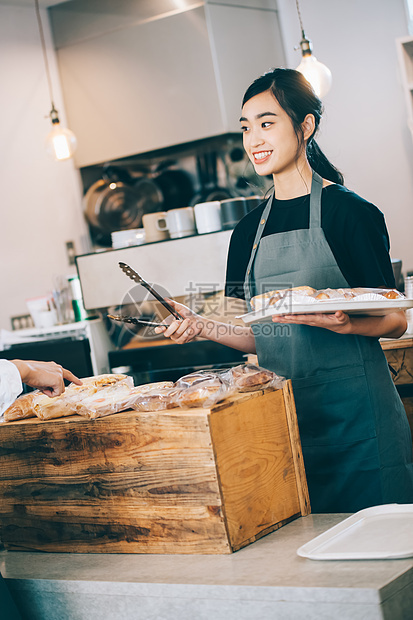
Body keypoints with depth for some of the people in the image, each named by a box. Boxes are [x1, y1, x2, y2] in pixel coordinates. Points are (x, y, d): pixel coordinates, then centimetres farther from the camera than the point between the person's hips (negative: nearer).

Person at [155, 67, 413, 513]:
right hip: (282, 416, 5)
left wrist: (342, 322, -24)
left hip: (353, 410, -5)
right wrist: (201, 326, -3)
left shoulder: (348, 212, -5)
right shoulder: (249, 230, 12)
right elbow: (256, 337, 14)